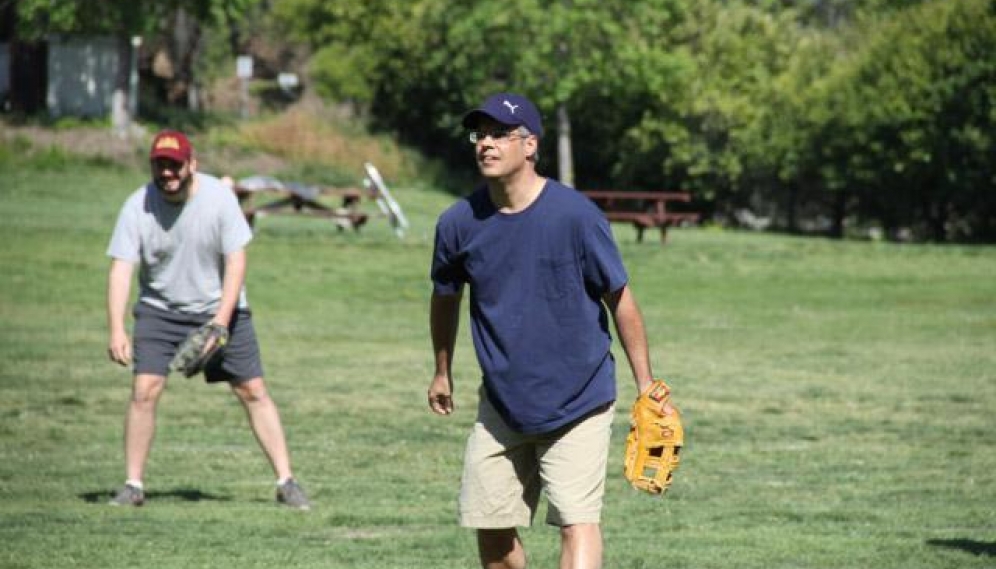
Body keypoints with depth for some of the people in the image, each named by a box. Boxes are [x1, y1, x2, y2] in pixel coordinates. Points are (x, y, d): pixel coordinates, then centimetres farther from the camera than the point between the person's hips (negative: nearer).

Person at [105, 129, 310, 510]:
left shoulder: (219, 197, -15)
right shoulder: (138, 207, -14)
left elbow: (236, 260, -13)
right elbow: (121, 268, -18)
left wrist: (222, 320, -23)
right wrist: (116, 329, -30)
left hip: (220, 308, 0)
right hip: (159, 310, 0)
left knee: (253, 391, -2)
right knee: (144, 390, -13)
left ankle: (286, 481, 5)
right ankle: (133, 485, -2)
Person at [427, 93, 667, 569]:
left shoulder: (576, 215, -15)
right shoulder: (459, 222, -4)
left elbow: (620, 299, -6)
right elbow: (445, 297, 15)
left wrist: (646, 386, -3)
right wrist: (442, 372, 26)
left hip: (578, 404, -4)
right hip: (501, 404, 4)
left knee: (577, 520, -14)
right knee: (492, 528, 6)